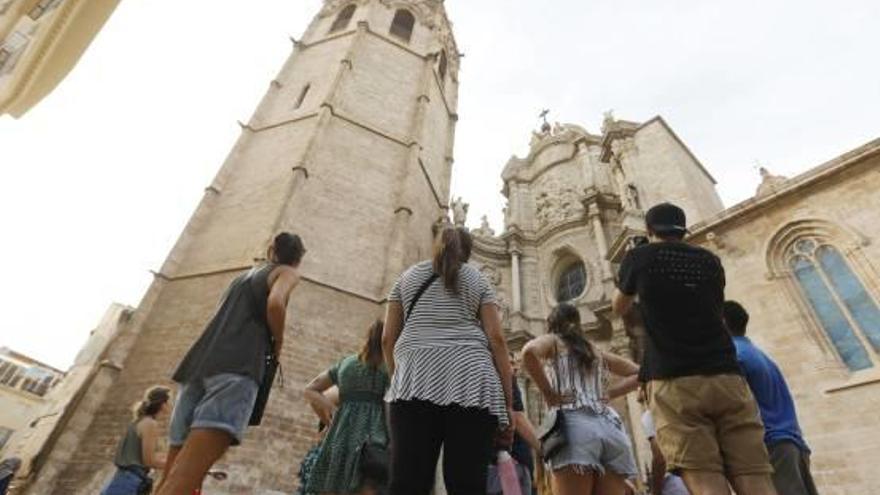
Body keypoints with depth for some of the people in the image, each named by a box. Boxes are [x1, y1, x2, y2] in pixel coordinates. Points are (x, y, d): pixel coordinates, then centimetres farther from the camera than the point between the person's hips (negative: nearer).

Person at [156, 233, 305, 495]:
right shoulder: (288, 273, 12)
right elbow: (275, 303, -11)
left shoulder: (244, 275, 32)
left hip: (199, 364, 7)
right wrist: (278, 342, 5)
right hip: (237, 366, -7)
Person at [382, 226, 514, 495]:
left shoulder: (407, 277, 21)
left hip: (415, 382, 1)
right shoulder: (478, 280, 16)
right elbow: (496, 339, 5)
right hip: (470, 383, 0)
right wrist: (508, 397, 6)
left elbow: (387, 339, 16)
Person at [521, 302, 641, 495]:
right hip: (611, 429, 5)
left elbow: (529, 351, -10)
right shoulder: (596, 351, 29)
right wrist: (607, 394, 20)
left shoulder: (552, 341, 14)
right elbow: (638, 373, 31)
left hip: (575, 427, -5)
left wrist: (548, 393, -1)